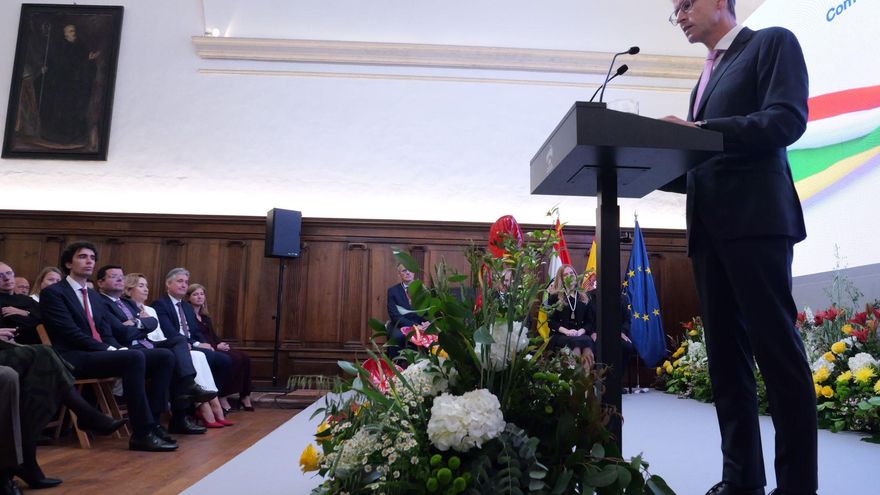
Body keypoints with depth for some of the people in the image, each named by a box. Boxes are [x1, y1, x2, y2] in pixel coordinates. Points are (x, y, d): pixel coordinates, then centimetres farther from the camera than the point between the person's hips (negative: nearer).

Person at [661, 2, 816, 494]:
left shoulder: (773, 42, 6)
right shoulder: (706, 78, 26)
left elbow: (788, 119, -11)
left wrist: (700, 129, -18)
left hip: (756, 218, -8)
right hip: (709, 226, 8)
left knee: (776, 348, -7)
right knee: (726, 354, 5)